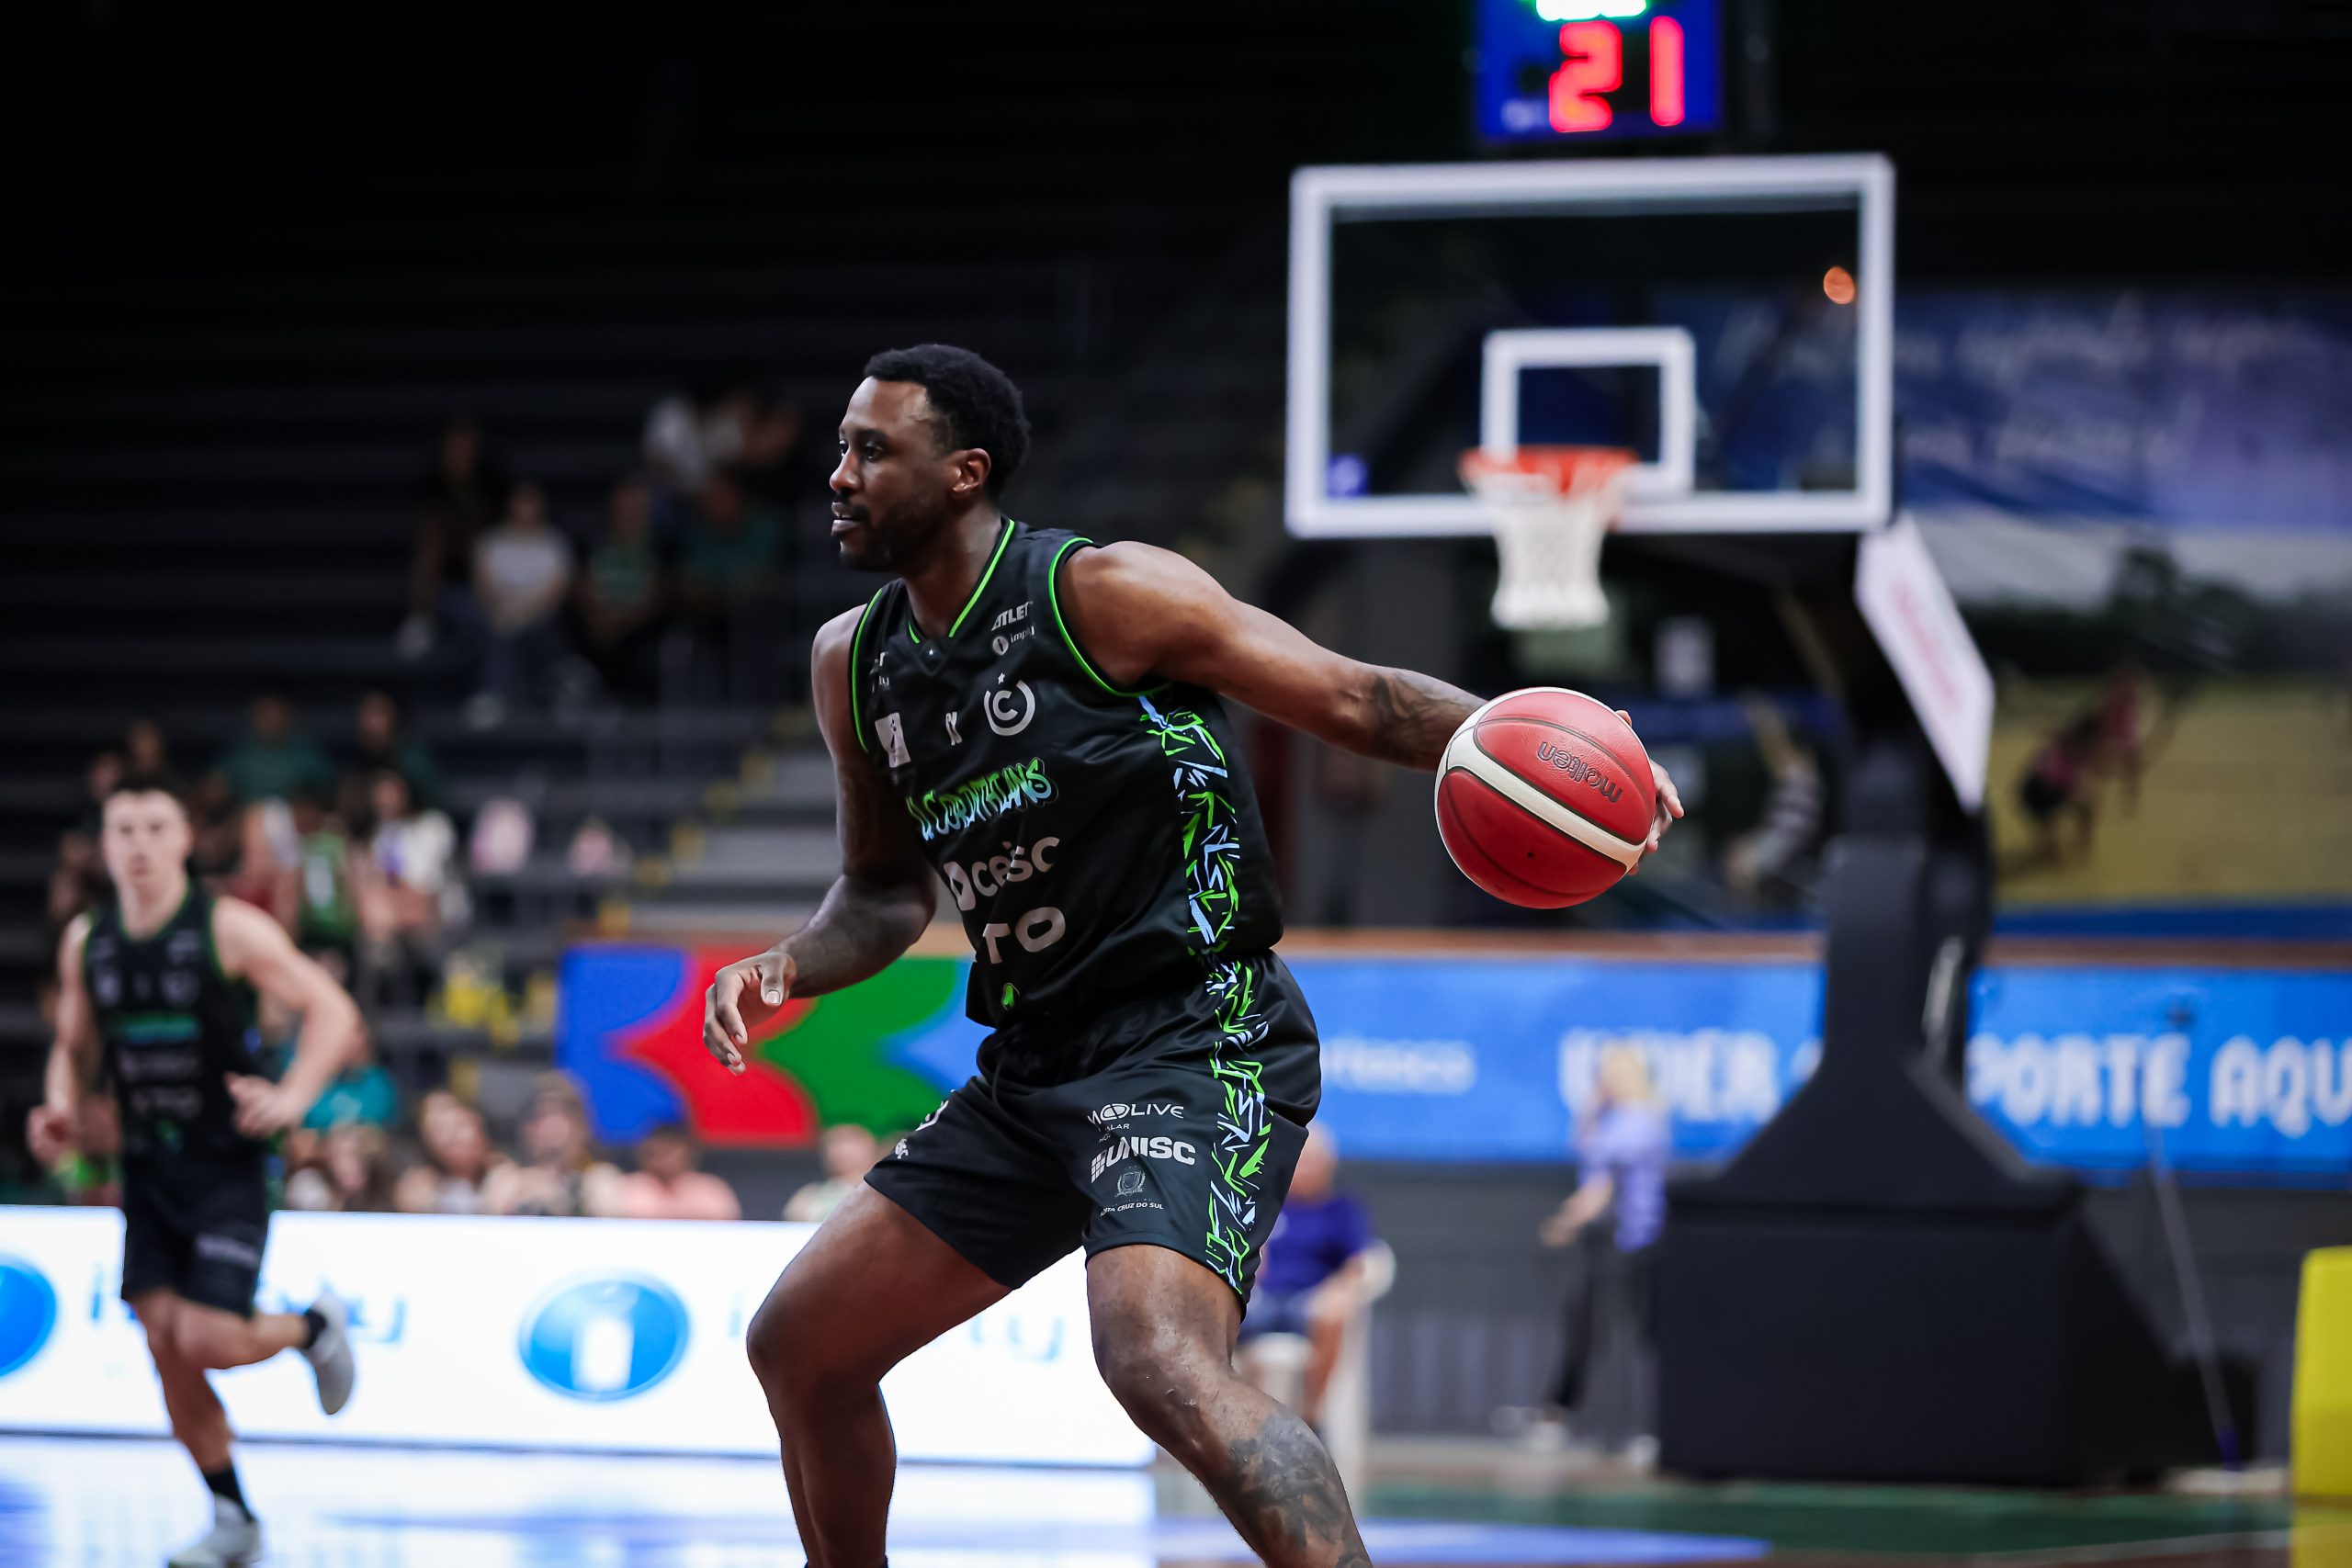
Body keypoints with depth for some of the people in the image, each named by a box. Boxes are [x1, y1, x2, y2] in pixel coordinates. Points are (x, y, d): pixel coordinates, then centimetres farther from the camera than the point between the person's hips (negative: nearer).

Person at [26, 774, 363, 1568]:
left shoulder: (229, 929, -12)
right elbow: (74, 1046, 17)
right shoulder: (86, 942, 4)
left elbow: (332, 1010, -11)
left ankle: (312, 1326, 17)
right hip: (148, 1169, 5)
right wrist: (63, 1108, -4)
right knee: (165, 1344, -1)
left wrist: (291, 1097, -26)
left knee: (208, 1339, -16)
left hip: (228, 1167, -5)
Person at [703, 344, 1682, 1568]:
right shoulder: (855, 663, 10)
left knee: (1158, 1362, -31)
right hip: (1037, 1070, 8)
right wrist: (791, 967, 3)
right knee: (799, 1344, 11)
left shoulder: (1103, 592, -11)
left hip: (1197, 1043, -8)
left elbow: (1349, 699, -9)